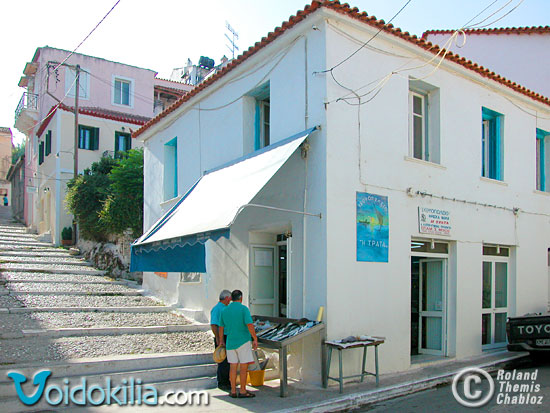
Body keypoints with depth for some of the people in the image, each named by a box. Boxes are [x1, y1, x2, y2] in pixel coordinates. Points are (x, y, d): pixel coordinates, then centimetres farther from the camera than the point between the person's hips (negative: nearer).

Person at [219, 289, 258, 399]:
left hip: (230, 342, 5)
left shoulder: (225, 310, 6)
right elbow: (249, 325, -19)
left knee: (233, 366, 9)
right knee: (244, 366, 1)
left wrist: (221, 342, 22)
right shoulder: (243, 309, -10)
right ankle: (243, 391, 4)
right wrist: (255, 339, -13)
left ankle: (233, 391, 14)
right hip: (243, 341, -5)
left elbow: (221, 327, 12)